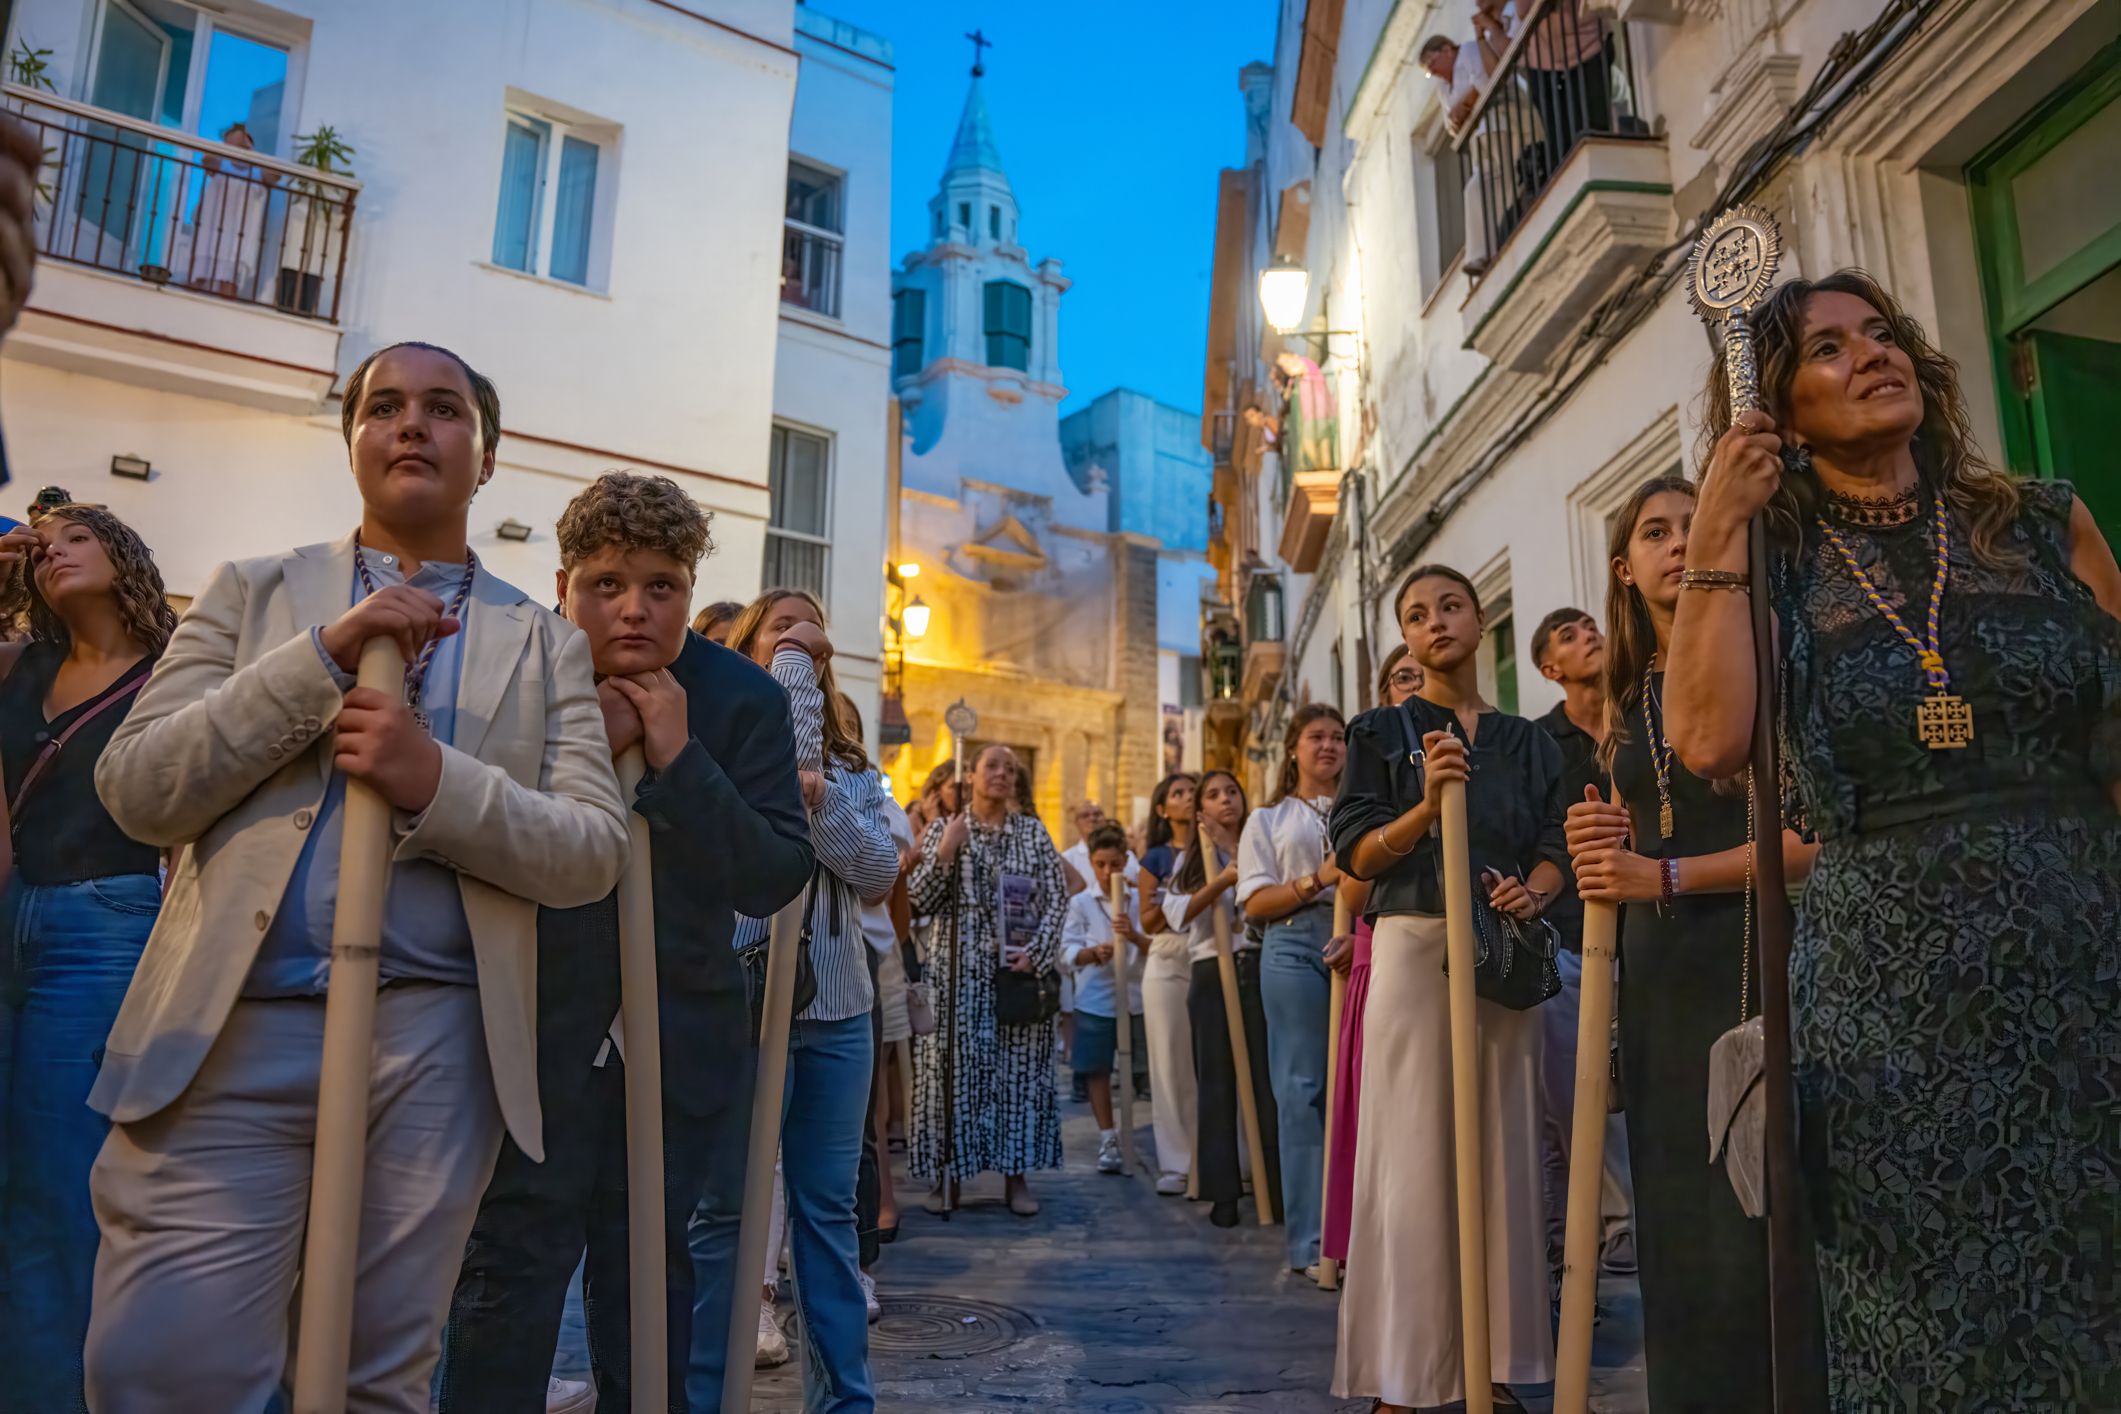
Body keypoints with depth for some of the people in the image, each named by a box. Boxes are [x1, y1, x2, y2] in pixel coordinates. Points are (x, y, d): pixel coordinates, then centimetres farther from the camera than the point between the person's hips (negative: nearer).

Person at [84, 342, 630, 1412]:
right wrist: (322, 654, -9)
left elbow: (596, 851, 2)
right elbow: (134, 791, 2)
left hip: (434, 1044, 1)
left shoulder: (544, 642, 11)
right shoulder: (250, 594, 13)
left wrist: (439, 783, -15)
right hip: (233, 1032, 0)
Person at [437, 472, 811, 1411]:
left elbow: (776, 878, -11)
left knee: (649, 1277, 15)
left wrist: (679, 758, -21)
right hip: (537, 1033, -1)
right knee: (514, 1272, -1)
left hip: (679, 1043, 2)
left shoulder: (744, 701, -5)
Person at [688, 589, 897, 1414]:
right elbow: (782, 750, -21)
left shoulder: (853, 769, 13)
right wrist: (793, 663, -9)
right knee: (726, 1207, 2)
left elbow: (880, 875, 0)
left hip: (837, 1007, 5)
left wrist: (818, 796, -13)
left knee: (829, 1207, 10)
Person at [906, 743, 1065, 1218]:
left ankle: (1016, 1174, 11)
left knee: (1020, 1069, 2)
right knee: (956, 1068, -1)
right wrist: (945, 853, -14)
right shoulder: (943, 830, 6)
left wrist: (1036, 952, -9)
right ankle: (948, 1175, 9)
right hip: (959, 971, -1)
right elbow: (919, 901, -1)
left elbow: (1057, 899, 4)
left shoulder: (1033, 832, 9)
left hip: (1022, 968, 1)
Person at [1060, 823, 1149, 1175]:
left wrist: (1135, 937, -20)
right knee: (1097, 1071, 5)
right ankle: (1108, 1139, 17)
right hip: (1095, 999, 0)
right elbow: (1067, 953, -5)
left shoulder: (1138, 900, 2)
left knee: (1142, 1070, 5)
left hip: (1135, 997, 0)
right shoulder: (1080, 903, 0)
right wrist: (1093, 953, -24)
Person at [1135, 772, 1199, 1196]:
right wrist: (1167, 901, -12)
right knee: (1171, 1062, 1)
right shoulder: (1156, 858, 8)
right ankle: (1175, 1164, 8)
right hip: (1169, 963, 0)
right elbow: (1148, 922, 5)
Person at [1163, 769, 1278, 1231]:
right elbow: (1175, 913, -5)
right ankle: (1223, 1192, 11)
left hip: (1260, 968, -1)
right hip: (1212, 973, 1)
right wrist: (1220, 882, -16)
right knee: (1217, 1083, 4)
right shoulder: (1191, 859, 13)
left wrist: (1242, 855, -5)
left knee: (1267, 1080, -3)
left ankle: (1278, 1189, 5)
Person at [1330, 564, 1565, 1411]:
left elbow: (1553, 850, 10)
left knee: (1502, 1144, 6)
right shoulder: (1382, 733, 4)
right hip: (1416, 948, -3)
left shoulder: (1527, 741, 14)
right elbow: (1357, 855, -3)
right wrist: (1427, 803, -19)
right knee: (1415, 1147, -4)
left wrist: (1531, 893, -12)